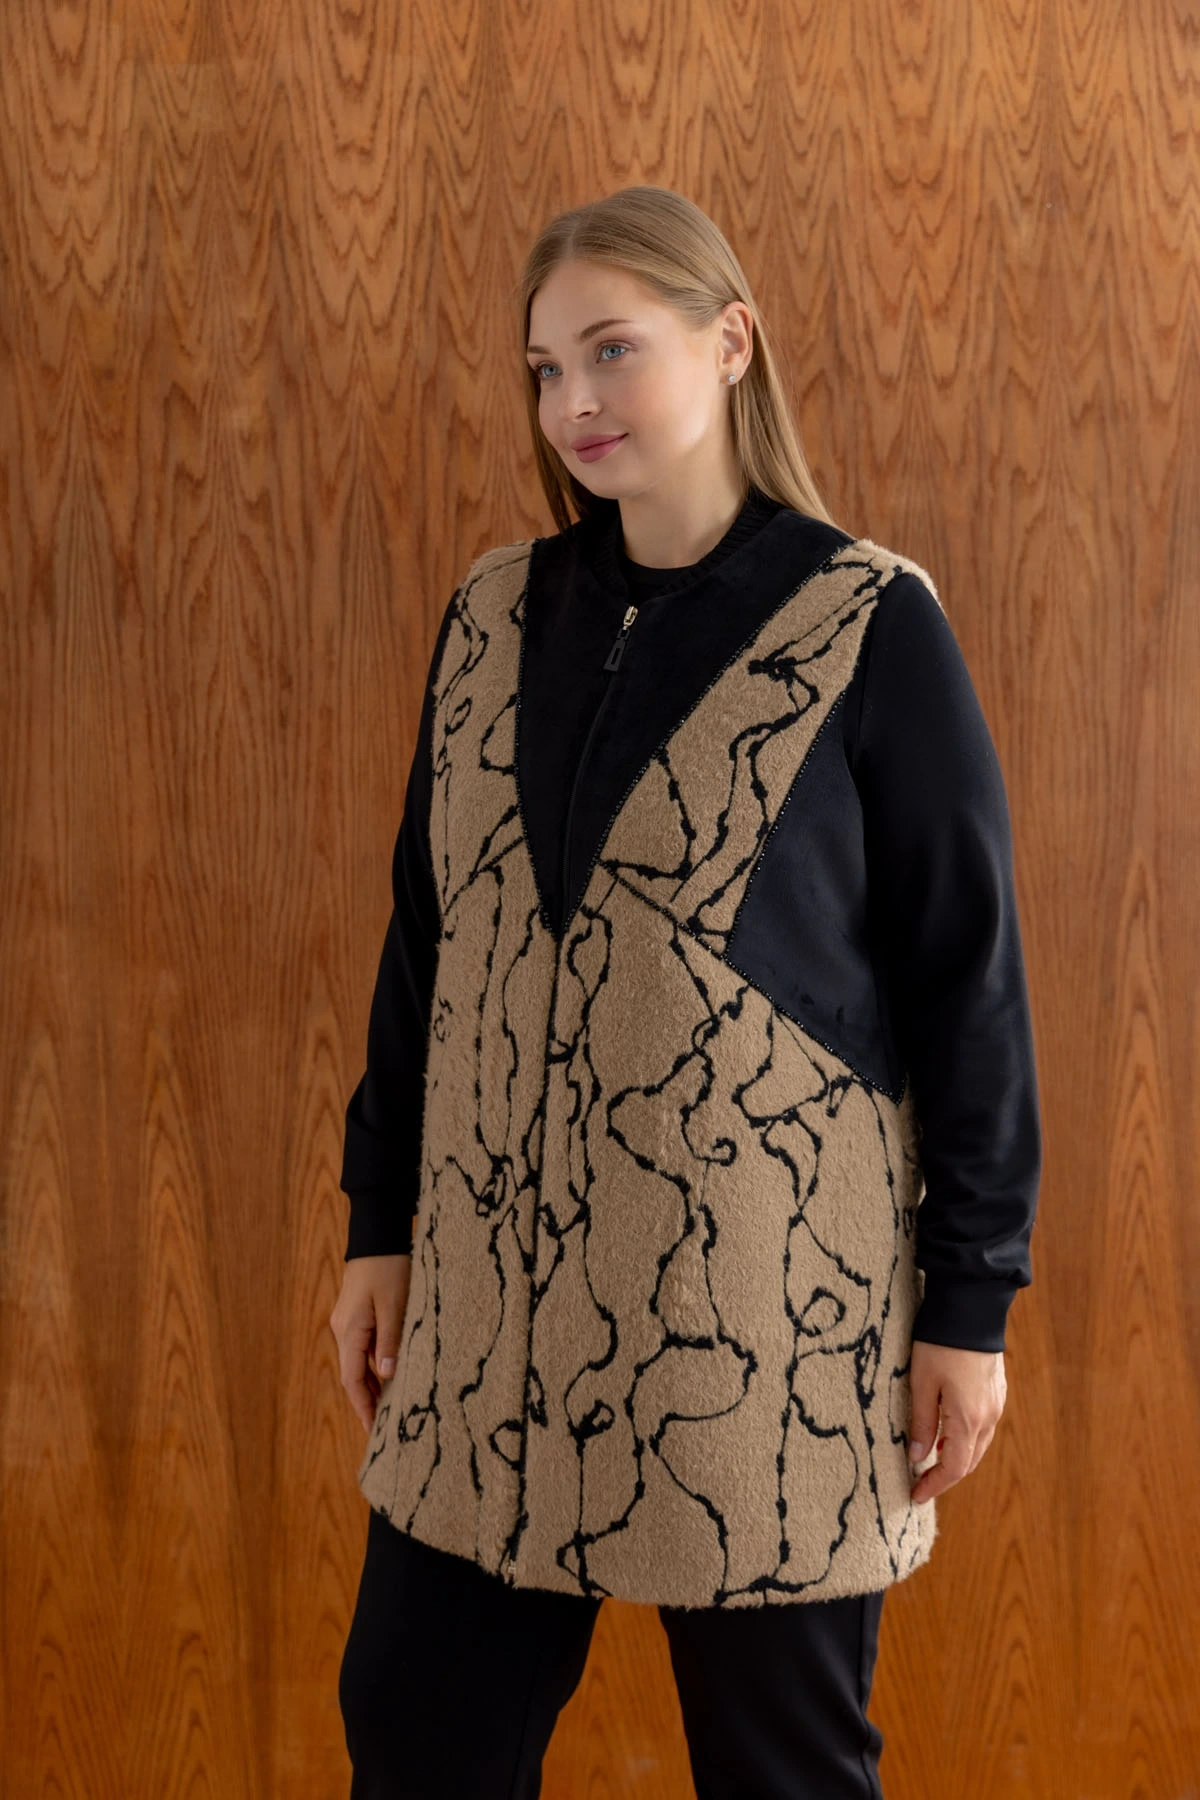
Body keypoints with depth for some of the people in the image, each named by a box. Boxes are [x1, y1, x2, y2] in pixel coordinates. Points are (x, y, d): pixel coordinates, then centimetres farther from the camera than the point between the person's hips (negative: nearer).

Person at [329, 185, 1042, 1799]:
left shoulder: (872, 627, -7)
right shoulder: (494, 614, 7)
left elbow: (969, 973, -5)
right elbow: (426, 934, 12)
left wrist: (970, 1302, -6)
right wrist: (380, 1225, 10)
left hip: (768, 1302, -4)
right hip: (498, 1299, 4)